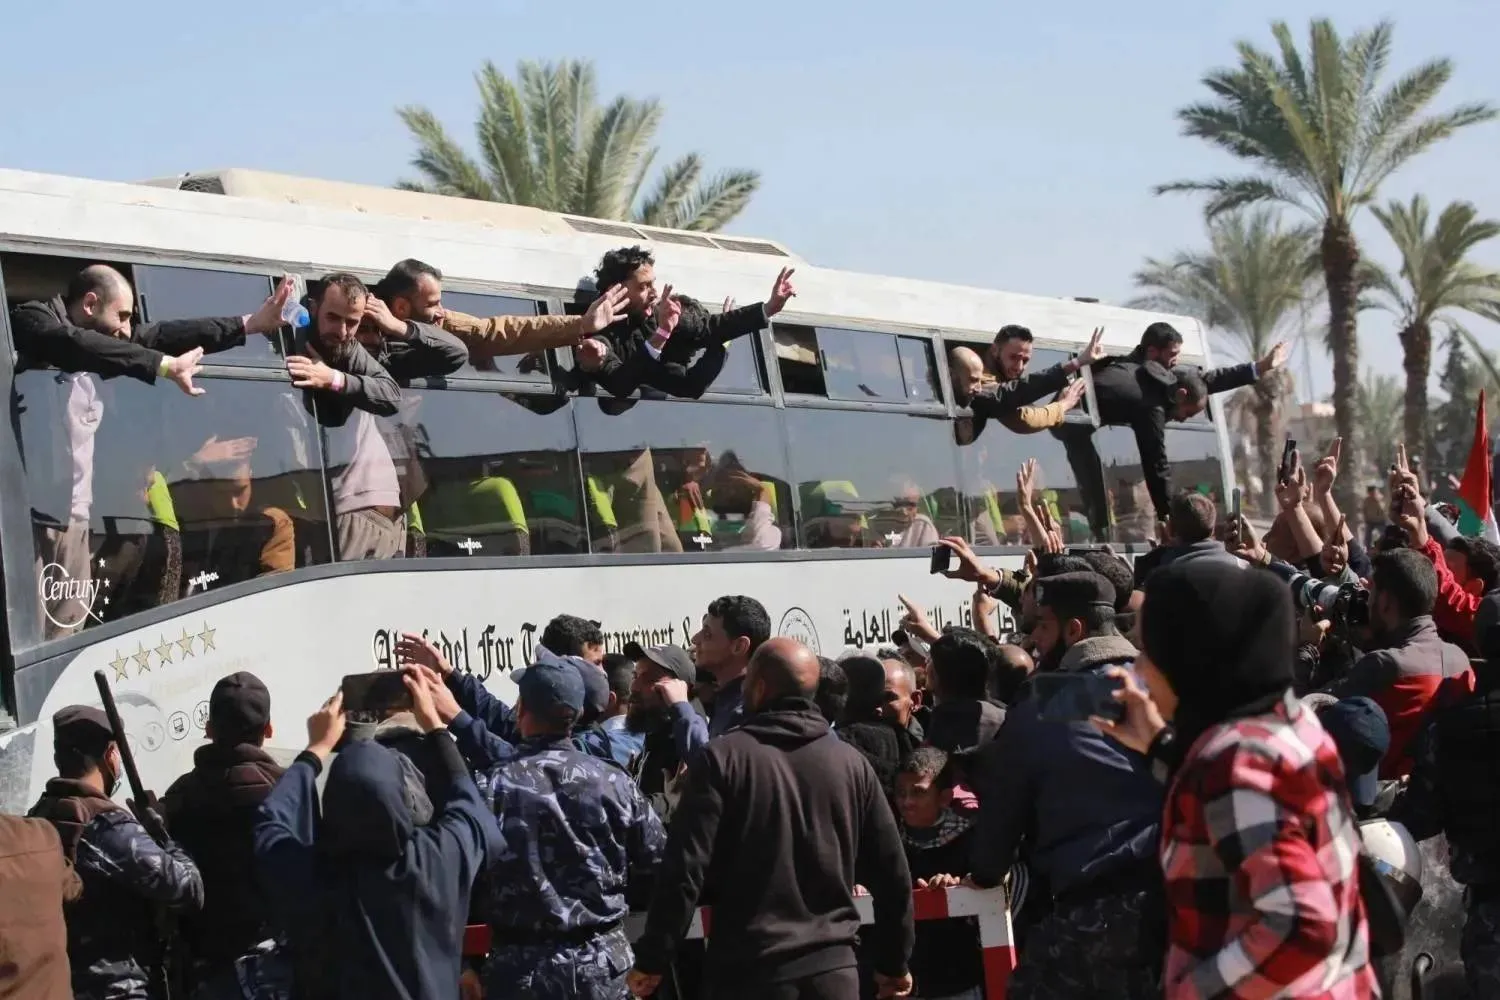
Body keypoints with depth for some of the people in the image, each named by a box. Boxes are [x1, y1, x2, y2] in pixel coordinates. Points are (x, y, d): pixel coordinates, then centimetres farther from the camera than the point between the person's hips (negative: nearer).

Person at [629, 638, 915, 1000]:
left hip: (750, 970, -4)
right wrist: (893, 963, 22)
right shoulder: (851, 763, 7)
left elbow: (684, 869, -11)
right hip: (833, 969, 4)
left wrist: (653, 959, -4)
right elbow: (891, 873, 11)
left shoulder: (723, 759, -6)